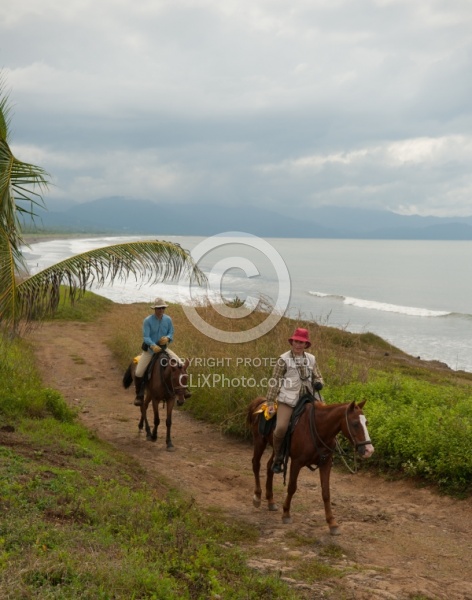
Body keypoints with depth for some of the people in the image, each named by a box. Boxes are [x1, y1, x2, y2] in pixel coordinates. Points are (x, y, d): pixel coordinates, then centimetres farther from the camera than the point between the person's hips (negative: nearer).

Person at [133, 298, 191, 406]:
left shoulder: (168, 319, -5)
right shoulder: (147, 321, -16)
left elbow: (171, 333, 2)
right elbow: (145, 337, -21)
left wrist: (167, 338, -23)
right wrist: (153, 346, -39)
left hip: (163, 348, 3)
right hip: (149, 349, -3)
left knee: (180, 364, -9)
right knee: (139, 372, -12)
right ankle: (139, 395, 10)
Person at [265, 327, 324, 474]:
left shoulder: (311, 359, 10)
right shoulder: (284, 359, -1)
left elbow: (317, 377, 20)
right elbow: (274, 381, -1)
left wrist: (319, 383, -6)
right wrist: (270, 402, -5)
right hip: (288, 400, -4)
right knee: (281, 428, -20)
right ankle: (277, 458, 3)